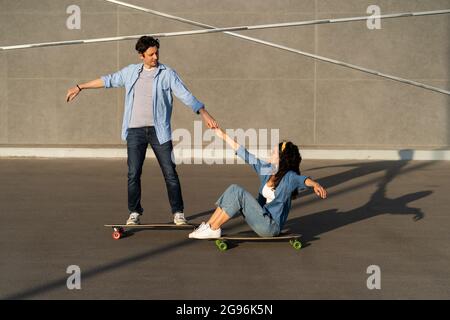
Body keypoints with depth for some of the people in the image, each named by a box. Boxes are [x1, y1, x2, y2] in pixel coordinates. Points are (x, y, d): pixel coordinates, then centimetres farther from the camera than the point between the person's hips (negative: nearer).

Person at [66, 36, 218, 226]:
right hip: (135, 130, 2)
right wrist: (80, 87, 22)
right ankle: (134, 213, 10)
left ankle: (178, 213, 5)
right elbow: (108, 81, 21)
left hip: (159, 130, -2)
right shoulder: (131, 72, 11)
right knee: (133, 174, 0)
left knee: (170, 173, -3)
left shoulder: (167, 74, 1)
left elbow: (186, 95, -4)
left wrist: (205, 114, -13)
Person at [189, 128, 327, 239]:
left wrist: (315, 184, -59)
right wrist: (223, 136, 15)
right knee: (233, 189, -5)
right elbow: (245, 154, 12)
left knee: (238, 193, -19)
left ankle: (214, 230, -10)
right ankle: (209, 225, -7)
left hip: (271, 226, -7)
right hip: (261, 220, 7)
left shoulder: (289, 177, -14)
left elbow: (303, 180, -35)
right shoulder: (266, 169, 7)